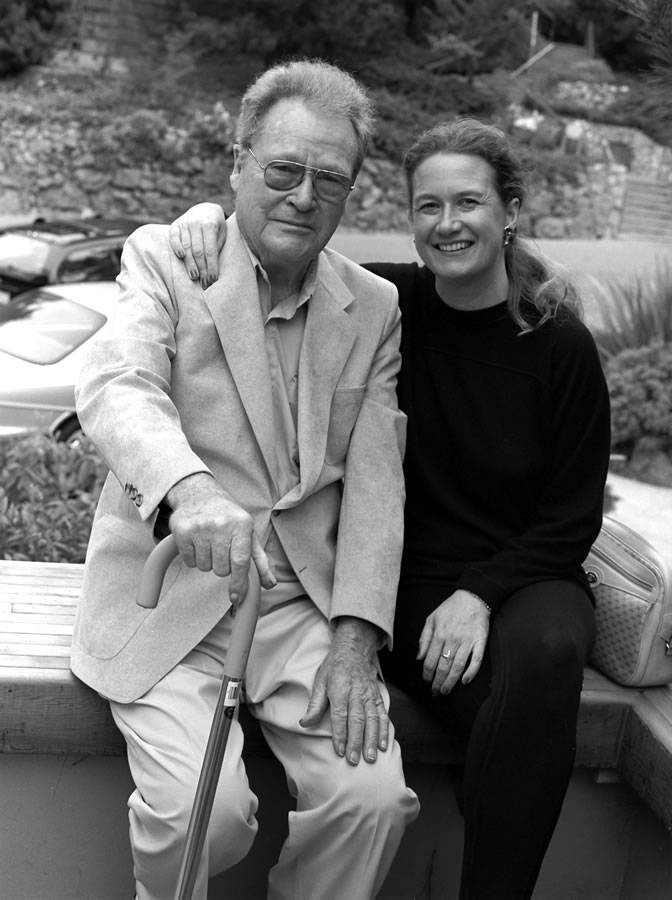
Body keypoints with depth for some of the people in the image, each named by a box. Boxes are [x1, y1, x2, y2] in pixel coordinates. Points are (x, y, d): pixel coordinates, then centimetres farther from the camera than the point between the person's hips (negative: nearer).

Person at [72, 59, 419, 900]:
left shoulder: (374, 308, 8)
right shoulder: (163, 258, -1)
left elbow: (374, 481, 3)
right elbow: (117, 387, -20)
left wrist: (355, 637, -9)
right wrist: (189, 487, -42)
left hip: (304, 604, 3)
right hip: (168, 599, -3)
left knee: (373, 796, -16)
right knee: (201, 808, -21)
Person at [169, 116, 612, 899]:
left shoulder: (561, 344, -3)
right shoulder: (389, 304, 1)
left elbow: (571, 516, -2)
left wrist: (479, 594, -15)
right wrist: (211, 212, -10)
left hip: (522, 576, 0)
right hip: (404, 575, 1)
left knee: (545, 652, -34)